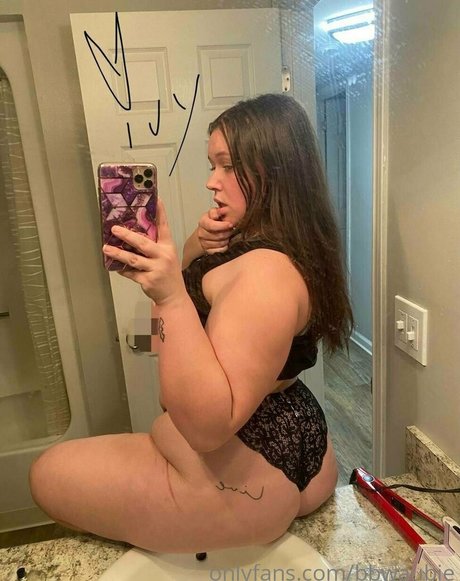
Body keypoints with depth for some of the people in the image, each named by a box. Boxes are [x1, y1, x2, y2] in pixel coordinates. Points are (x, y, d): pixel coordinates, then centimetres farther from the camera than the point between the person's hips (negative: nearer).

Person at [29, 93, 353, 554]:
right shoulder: (252, 240, 3)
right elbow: (202, 300, 14)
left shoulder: (269, 270, -28)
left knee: (51, 473, 5)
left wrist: (171, 297, -40)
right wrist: (196, 251, -6)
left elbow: (208, 424, -32)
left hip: (248, 476, -9)